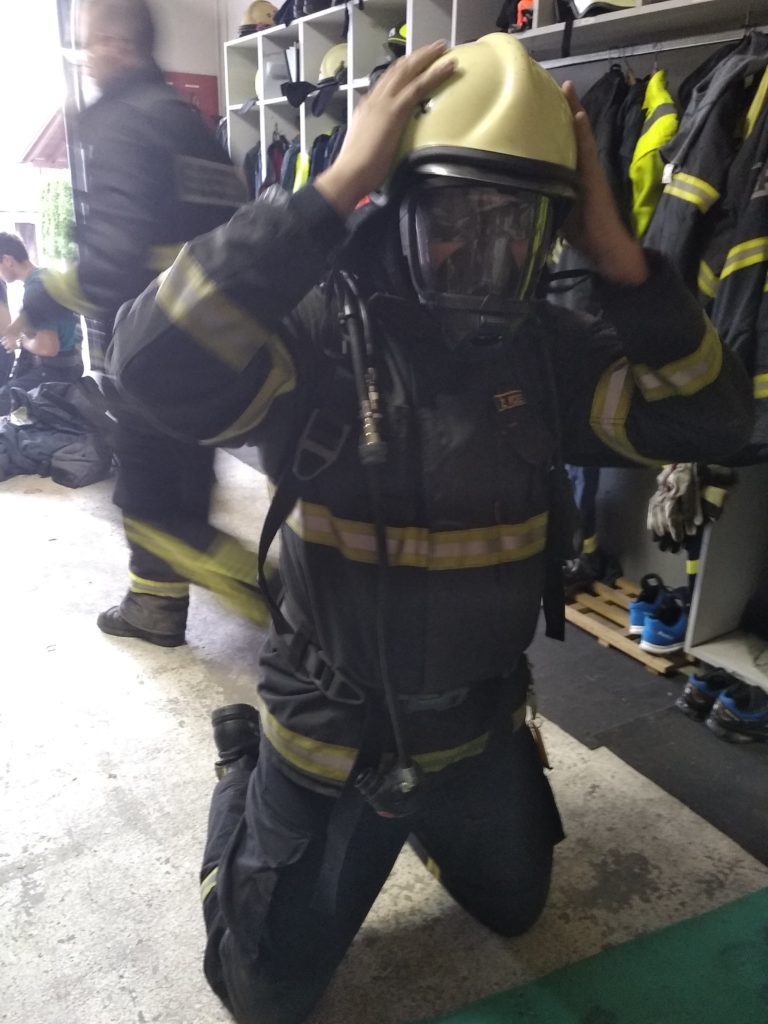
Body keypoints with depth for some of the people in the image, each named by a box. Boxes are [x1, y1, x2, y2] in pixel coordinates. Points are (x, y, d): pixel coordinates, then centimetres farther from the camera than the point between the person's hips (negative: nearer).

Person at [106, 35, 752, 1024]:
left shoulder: (546, 347, -9)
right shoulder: (322, 327, -24)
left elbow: (708, 416, -14)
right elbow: (160, 367, -41)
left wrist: (616, 252, -24)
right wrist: (335, 189, -39)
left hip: (479, 731, 5)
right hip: (330, 738, -4)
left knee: (511, 909, 29)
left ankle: (428, 811, 54)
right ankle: (246, 774, 38)